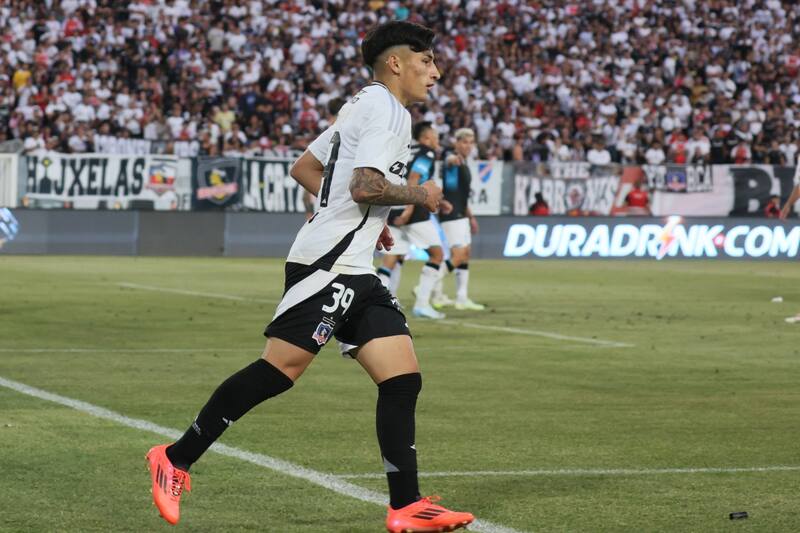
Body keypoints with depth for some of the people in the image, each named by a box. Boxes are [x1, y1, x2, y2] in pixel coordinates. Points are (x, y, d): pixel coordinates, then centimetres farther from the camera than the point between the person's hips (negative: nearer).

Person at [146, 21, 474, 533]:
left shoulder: (362, 105, 23)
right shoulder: (387, 110, -8)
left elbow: (304, 168, 28)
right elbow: (365, 186, -20)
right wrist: (419, 195, -4)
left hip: (355, 272, 11)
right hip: (328, 263, -11)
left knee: (403, 379, 1)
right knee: (283, 367, -14)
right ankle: (177, 459, -6)